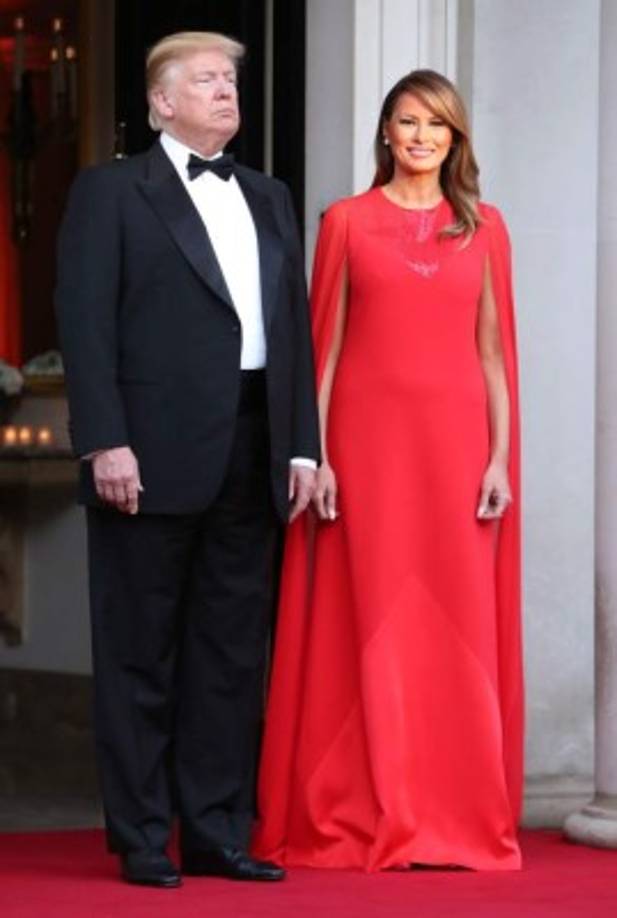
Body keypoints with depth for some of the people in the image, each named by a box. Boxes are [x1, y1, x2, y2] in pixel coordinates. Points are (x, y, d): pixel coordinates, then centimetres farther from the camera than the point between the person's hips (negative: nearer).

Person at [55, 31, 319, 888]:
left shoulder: (269, 198, 19)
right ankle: (142, 840, 5)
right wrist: (105, 442, -16)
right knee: (141, 653, 1)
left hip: (251, 454, 5)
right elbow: (86, 322, -7)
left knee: (233, 650, 7)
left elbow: (295, 323, 15)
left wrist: (302, 445, 7)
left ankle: (218, 832, 13)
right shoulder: (111, 192, 2)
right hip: (155, 456, -5)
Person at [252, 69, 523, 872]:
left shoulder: (484, 229, 9)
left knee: (461, 625, 1)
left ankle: (461, 818, 7)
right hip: (369, 436, -1)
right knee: (372, 624, -1)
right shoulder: (347, 223, 5)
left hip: (456, 438, 2)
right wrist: (315, 454, -5)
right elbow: (325, 346, 3)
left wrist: (500, 457, 0)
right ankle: (365, 820, 4)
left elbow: (492, 351, 8)